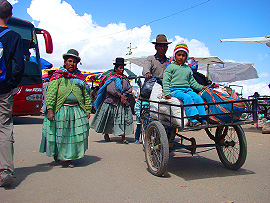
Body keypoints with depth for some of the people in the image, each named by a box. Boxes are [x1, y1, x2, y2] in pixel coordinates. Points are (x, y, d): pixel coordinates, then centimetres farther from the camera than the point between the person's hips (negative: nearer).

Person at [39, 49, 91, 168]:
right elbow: (50, 93, -5)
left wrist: (87, 110, 6)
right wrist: (49, 109, -16)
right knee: (59, 133, 2)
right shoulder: (58, 76, 4)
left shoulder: (80, 78, 15)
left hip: (77, 110, 3)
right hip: (60, 110, -3)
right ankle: (56, 153, 23)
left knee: (76, 133, -1)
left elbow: (86, 96, 15)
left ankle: (68, 158, 13)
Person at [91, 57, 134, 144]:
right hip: (111, 102, -4)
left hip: (123, 104, 4)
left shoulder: (124, 79, 12)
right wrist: (120, 96, -17)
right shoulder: (111, 77, -4)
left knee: (123, 119, -3)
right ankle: (106, 134, 26)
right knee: (108, 120, 7)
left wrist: (124, 96, -11)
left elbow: (129, 89, 5)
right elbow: (110, 89, -18)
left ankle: (123, 138, 0)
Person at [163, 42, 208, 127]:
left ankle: (202, 119, -23)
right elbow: (166, 81, 0)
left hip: (187, 89, 5)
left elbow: (192, 82, 28)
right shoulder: (170, 67, 9)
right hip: (175, 89, -5)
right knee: (187, 98, -33)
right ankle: (192, 119, -38)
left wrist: (201, 87, 13)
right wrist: (167, 93, -14)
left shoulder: (188, 69, 25)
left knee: (198, 98, -23)